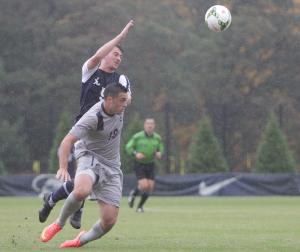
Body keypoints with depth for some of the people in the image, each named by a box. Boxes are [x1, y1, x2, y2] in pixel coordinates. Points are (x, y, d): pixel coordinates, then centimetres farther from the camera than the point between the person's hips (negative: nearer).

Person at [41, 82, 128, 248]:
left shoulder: (119, 108, -1)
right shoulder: (93, 117, -22)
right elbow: (67, 141, -28)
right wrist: (63, 168, -42)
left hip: (111, 167, 6)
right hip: (90, 159, -6)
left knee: (109, 221, -8)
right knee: (81, 191, -40)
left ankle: (82, 240, 24)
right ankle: (59, 223, -9)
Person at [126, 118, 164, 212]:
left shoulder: (157, 138, 2)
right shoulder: (137, 137, -9)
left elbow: (161, 149, 12)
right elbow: (128, 147, -4)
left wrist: (159, 153, -12)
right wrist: (136, 153, -23)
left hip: (150, 165, 4)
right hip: (139, 165, -4)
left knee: (150, 187, -3)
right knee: (144, 185, -17)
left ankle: (140, 206, 16)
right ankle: (133, 193, 18)